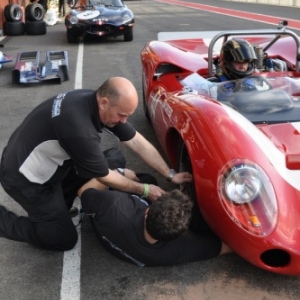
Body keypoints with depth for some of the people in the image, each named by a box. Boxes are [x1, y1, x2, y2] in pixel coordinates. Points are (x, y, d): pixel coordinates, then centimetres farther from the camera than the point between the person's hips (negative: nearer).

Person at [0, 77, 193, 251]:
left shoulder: (94, 101, -11)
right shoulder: (80, 129, -37)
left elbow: (138, 143, -5)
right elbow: (106, 178, -21)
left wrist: (171, 175, -4)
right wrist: (144, 190, -8)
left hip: (49, 164, 8)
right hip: (24, 177, -8)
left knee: (112, 160, 5)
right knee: (64, 239, -2)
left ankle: (57, 204, 16)